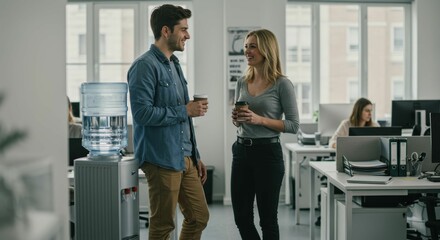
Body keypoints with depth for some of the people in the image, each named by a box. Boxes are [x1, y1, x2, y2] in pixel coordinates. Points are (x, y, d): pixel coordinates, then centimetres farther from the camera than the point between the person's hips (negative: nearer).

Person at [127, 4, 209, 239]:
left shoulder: (174, 64, 15)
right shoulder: (145, 66, -13)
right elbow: (142, 113, -23)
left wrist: (195, 156, 18)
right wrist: (185, 110, -15)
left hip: (184, 158, 9)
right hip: (162, 160, -9)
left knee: (199, 217, 14)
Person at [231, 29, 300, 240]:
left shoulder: (282, 84, -8)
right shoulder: (242, 82, 9)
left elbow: (293, 125, -9)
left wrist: (260, 120, -19)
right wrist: (236, 119, -4)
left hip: (268, 153, -5)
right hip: (241, 151, 6)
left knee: (267, 218, 5)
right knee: (241, 217, 10)